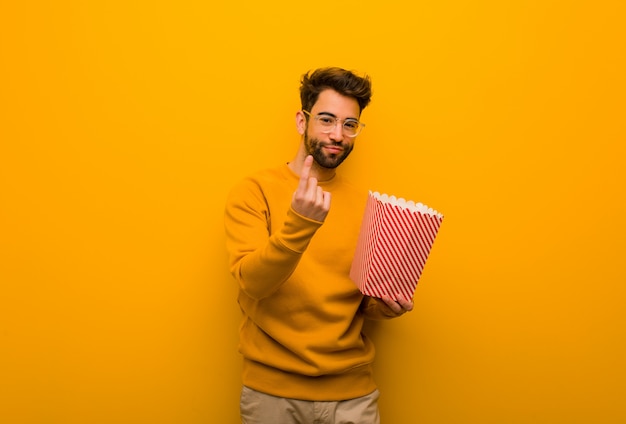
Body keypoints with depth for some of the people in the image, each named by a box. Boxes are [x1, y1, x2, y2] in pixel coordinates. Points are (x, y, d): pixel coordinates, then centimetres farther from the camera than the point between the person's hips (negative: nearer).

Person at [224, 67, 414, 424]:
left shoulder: (366, 205, 3)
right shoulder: (253, 192, -5)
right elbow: (253, 282, -18)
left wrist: (383, 306, -9)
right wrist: (299, 223, -32)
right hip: (272, 390, -2)